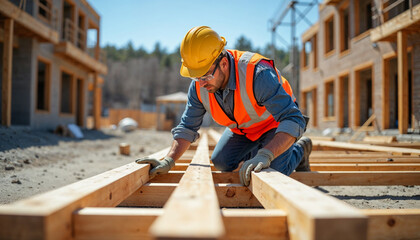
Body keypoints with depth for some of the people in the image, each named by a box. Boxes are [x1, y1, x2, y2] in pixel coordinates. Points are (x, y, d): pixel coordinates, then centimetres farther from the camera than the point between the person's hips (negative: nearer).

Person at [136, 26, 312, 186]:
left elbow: (293, 120, -45)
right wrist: (168, 161, -28)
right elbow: (187, 127, -13)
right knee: (221, 163, 4)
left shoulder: (257, 74, -41)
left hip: (275, 121, -5)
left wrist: (265, 156, -58)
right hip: (242, 128, 6)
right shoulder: (198, 85, -22)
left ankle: (299, 150, 12)